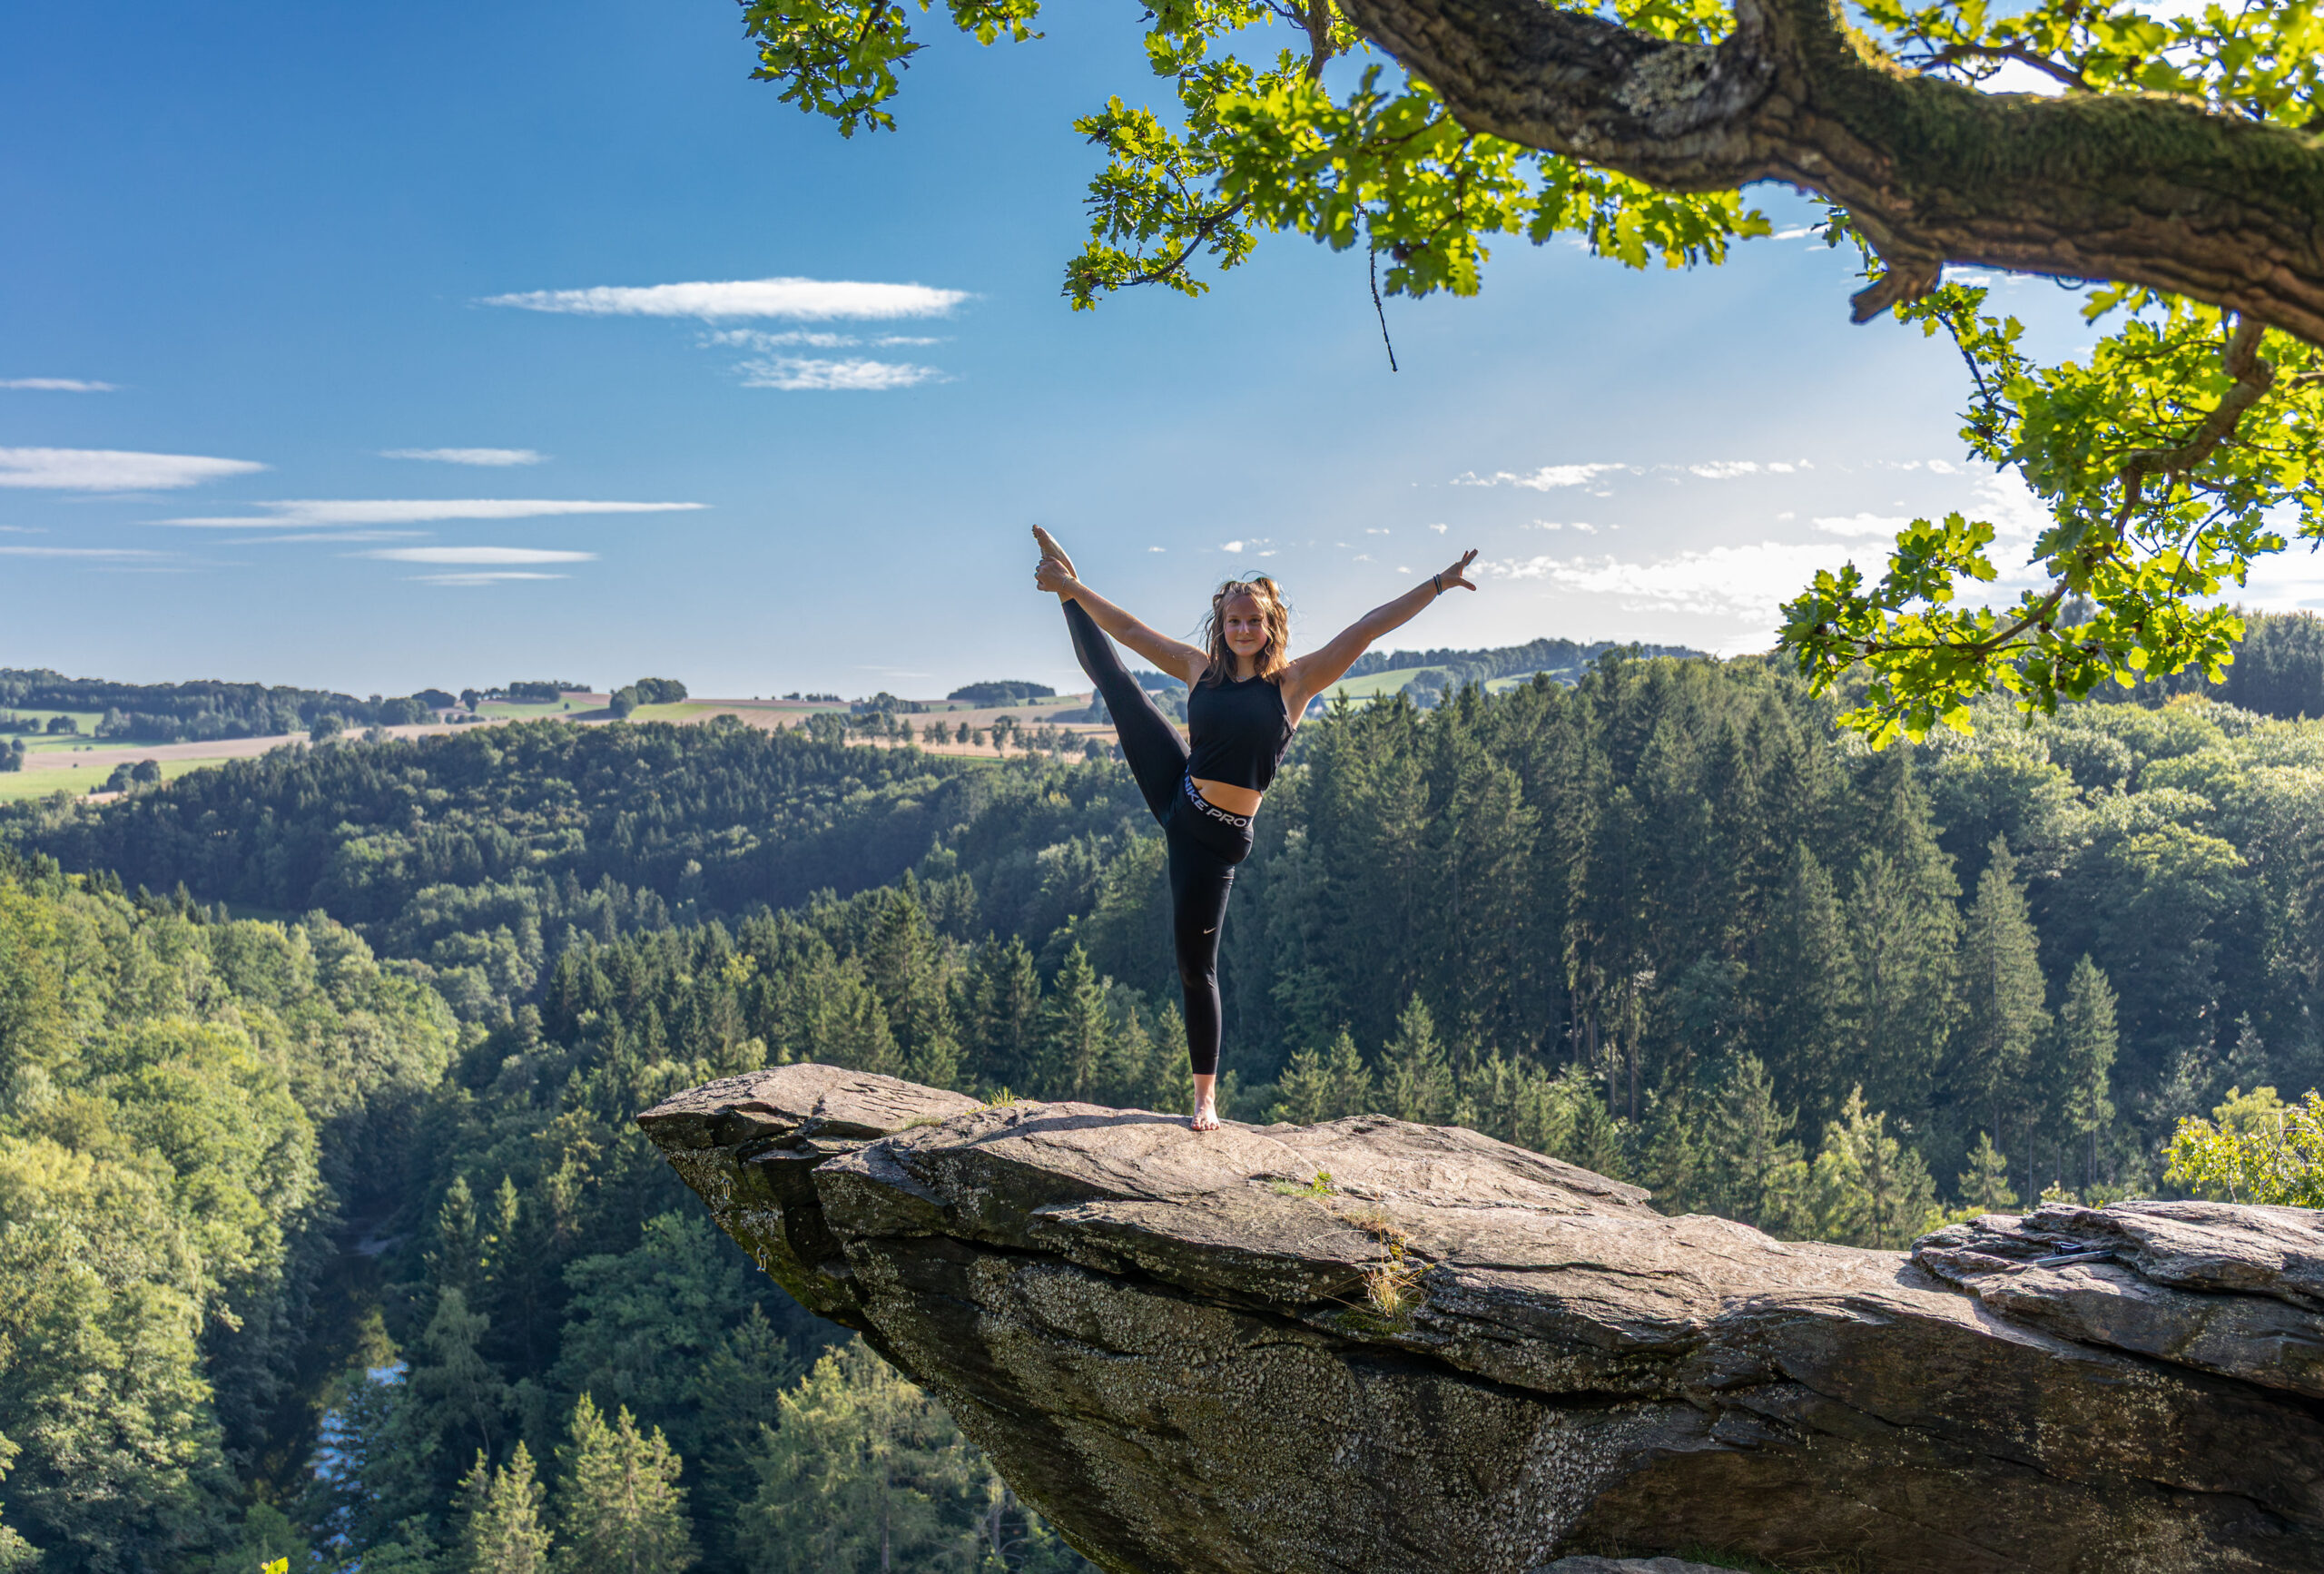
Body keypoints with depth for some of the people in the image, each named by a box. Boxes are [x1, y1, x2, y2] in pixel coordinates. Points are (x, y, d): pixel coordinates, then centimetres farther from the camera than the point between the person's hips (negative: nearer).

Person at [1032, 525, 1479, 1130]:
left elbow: (1369, 627, -9)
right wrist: (1072, 587, 10)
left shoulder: (1294, 680, -6)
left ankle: (1206, 1094, 17)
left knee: (1195, 965, 2)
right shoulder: (1201, 668, 4)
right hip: (1175, 794, 3)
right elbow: (1129, 629, 11)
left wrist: (1437, 584, -11)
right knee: (1113, 681, 2)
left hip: (1217, 835, -3)